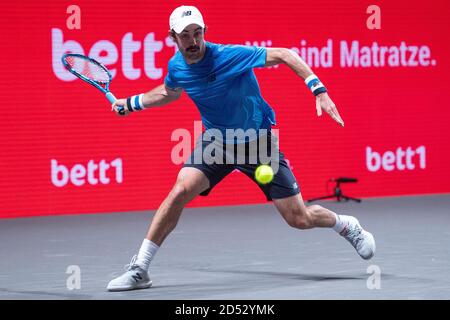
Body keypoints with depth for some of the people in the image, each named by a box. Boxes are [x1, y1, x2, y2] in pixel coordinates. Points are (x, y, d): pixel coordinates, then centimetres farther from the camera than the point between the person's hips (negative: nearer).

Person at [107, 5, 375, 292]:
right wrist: (131, 103, 22)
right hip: (216, 141, 4)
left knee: (300, 219, -5)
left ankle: (347, 226, 30)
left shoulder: (230, 56, -25)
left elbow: (283, 55, -24)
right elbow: (169, 92, 19)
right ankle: (139, 270, -13)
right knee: (180, 191, -21)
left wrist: (318, 90, -33)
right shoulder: (176, 66, -7)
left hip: (258, 141, -4)